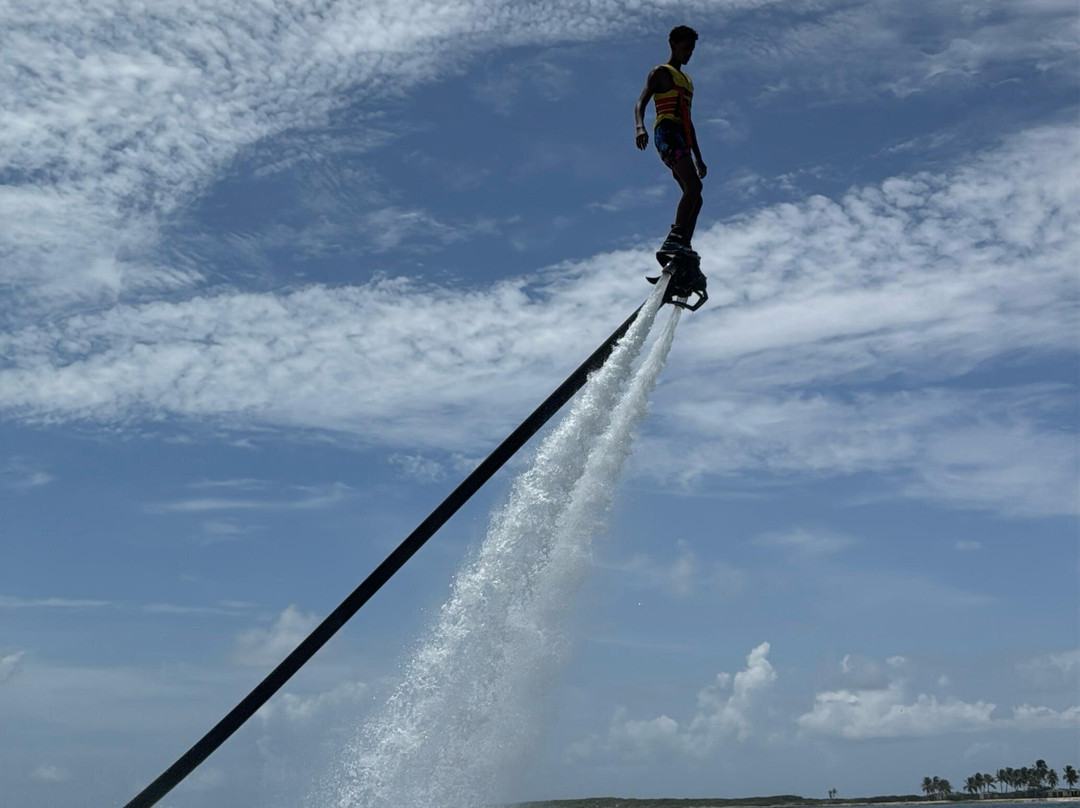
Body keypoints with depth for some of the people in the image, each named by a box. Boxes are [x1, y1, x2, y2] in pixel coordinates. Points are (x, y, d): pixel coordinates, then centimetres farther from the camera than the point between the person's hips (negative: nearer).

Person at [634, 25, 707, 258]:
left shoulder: (686, 81, 31)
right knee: (693, 186, -27)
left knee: (694, 198, 1)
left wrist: (698, 157, 29)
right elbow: (640, 104, -8)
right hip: (667, 133, -9)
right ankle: (674, 239, -37)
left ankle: (683, 246, -3)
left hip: (681, 139, 9)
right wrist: (640, 127, -30)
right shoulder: (661, 72, 6)